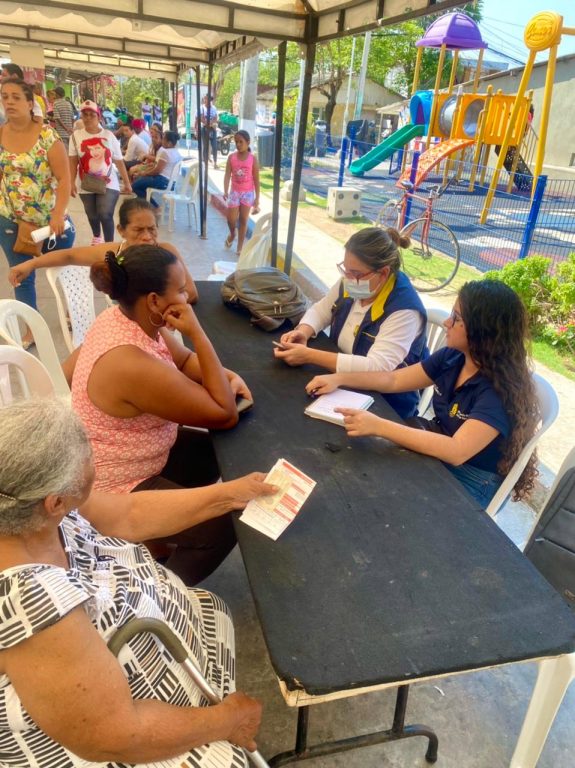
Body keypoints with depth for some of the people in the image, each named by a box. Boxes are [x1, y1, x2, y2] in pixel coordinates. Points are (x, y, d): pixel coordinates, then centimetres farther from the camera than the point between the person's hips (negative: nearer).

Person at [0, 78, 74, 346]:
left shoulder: (47, 136, -12)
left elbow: (64, 178, -16)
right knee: (22, 277, 10)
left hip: (50, 220, -3)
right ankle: (31, 329, 25)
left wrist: (58, 216, -25)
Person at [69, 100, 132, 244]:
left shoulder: (108, 135, -1)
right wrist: (72, 182, -12)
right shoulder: (76, 136, -1)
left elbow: (119, 162, 2)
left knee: (105, 215, -18)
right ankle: (97, 236, 46)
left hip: (108, 184, -2)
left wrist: (127, 183, 4)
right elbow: (73, 162, -3)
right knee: (92, 215, 17)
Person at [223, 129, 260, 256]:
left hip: (248, 193, -1)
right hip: (235, 192, 2)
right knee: (231, 219, 0)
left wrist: (257, 198, -7)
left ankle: (240, 246, 12)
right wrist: (225, 191, -23)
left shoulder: (253, 159, -8)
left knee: (243, 220, 2)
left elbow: (256, 180, -5)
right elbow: (227, 175, -8)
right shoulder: (232, 157, -3)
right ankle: (232, 234, 34)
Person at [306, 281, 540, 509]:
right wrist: (339, 379, -9)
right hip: (436, 450, 6)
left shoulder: (502, 389, -28)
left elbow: (456, 451, -37)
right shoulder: (453, 357, -6)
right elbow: (394, 380, 3)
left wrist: (379, 426, -40)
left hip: (470, 480, -6)